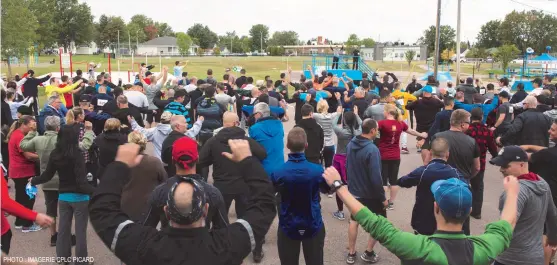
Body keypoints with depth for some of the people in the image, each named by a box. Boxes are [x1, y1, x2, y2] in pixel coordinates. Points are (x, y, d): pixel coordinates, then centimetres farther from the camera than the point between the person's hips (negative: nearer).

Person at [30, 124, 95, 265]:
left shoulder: (55, 154, -2)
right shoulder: (76, 154, -20)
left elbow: (47, 175, 8)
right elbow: (81, 182, -25)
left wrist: (33, 181, 28)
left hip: (63, 197, 6)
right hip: (79, 197, -6)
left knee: (63, 228, 16)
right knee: (80, 230, 4)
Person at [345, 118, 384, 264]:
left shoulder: (351, 144, -3)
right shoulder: (372, 149, -27)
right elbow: (376, 177, -24)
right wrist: (383, 197, -13)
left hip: (354, 191, 7)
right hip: (370, 194, -7)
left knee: (354, 221, 19)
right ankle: (368, 253, 18)